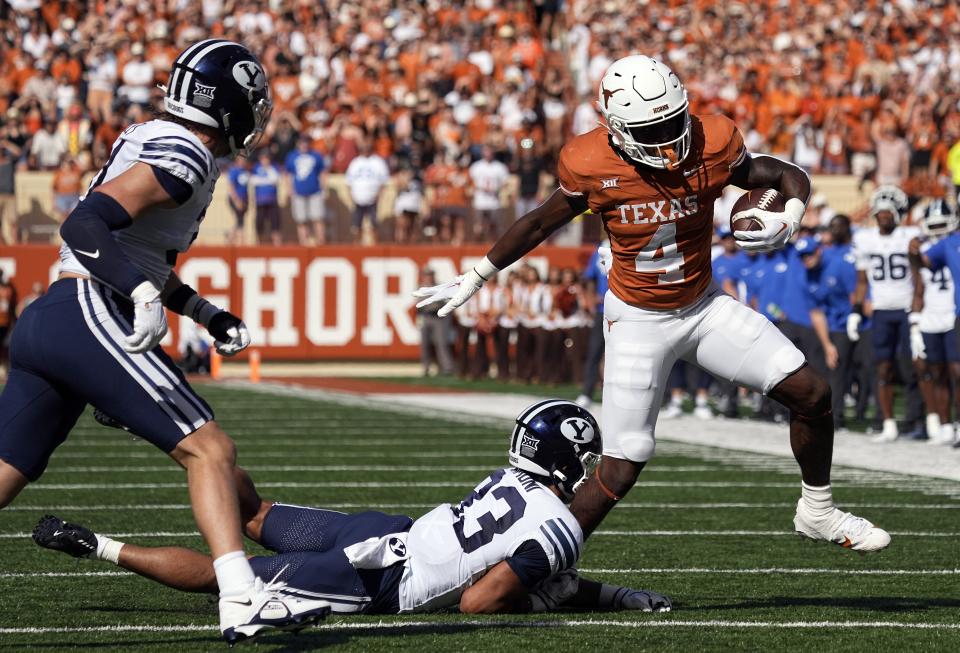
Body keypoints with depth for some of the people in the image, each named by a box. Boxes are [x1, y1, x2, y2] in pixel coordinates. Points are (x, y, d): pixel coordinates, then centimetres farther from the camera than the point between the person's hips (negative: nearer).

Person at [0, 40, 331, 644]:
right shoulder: (183, 158, -8)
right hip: (89, 316, -10)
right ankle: (242, 600, -19)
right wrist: (144, 294, -31)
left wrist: (204, 313, 29)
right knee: (209, 450, -9)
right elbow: (86, 225, -20)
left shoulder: (148, 141, 22)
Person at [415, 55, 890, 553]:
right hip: (638, 320, -3)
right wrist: (472, 281, 9)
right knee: (620, 471, -8)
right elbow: (539, 225, -1)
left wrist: (788, 220, -27)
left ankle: (817, 512, 20)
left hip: (704, 306, 3)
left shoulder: (711, 145, -18)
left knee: (811, 394, -4)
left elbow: (789, 177, -3)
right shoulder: (590, 167, -20)